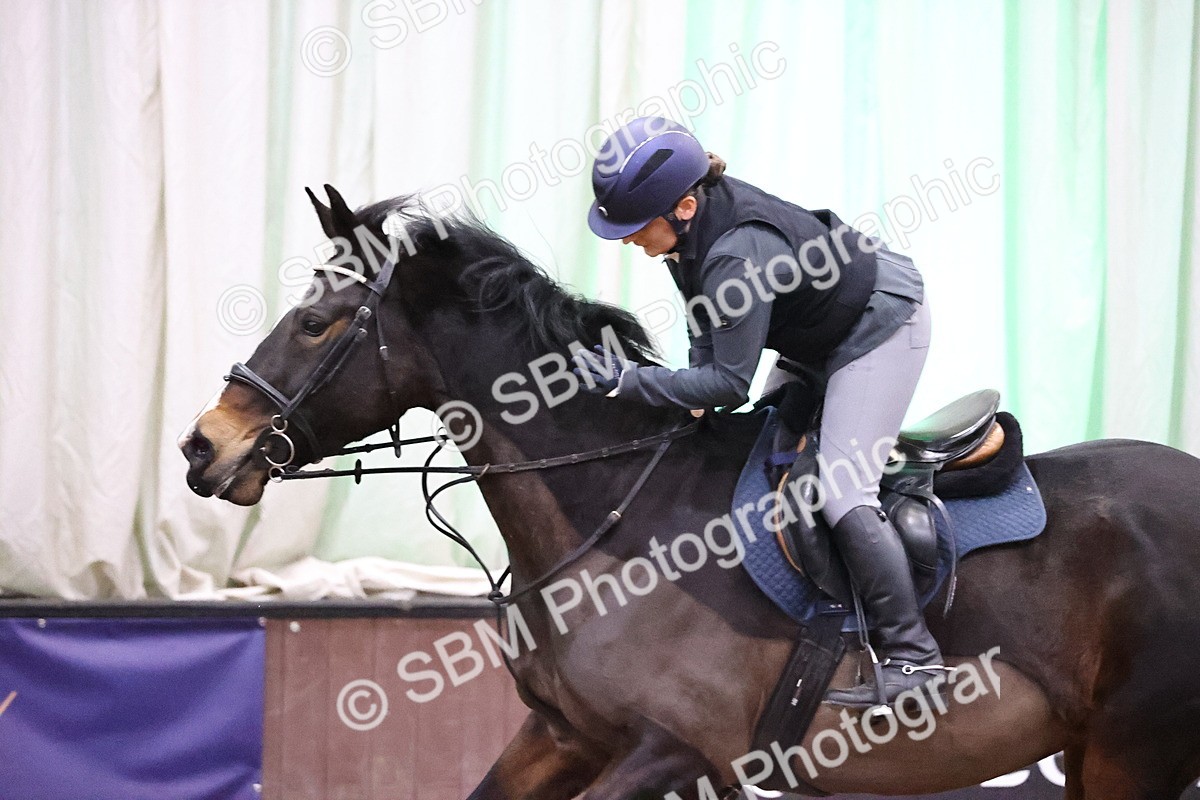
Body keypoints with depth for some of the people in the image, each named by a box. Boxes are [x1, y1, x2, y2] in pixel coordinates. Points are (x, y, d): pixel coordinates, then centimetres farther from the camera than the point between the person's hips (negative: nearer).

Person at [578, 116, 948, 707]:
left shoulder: (737, 255, -37)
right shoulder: (690, 220, -11)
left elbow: (729, 382, -32)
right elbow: (704, 330, 3)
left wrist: (630, 381, -32)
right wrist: (696, 399, -9)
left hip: (882, 329, -10)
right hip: (816, 336, 10)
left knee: (841, 491, -16)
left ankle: (911, 654, -12)